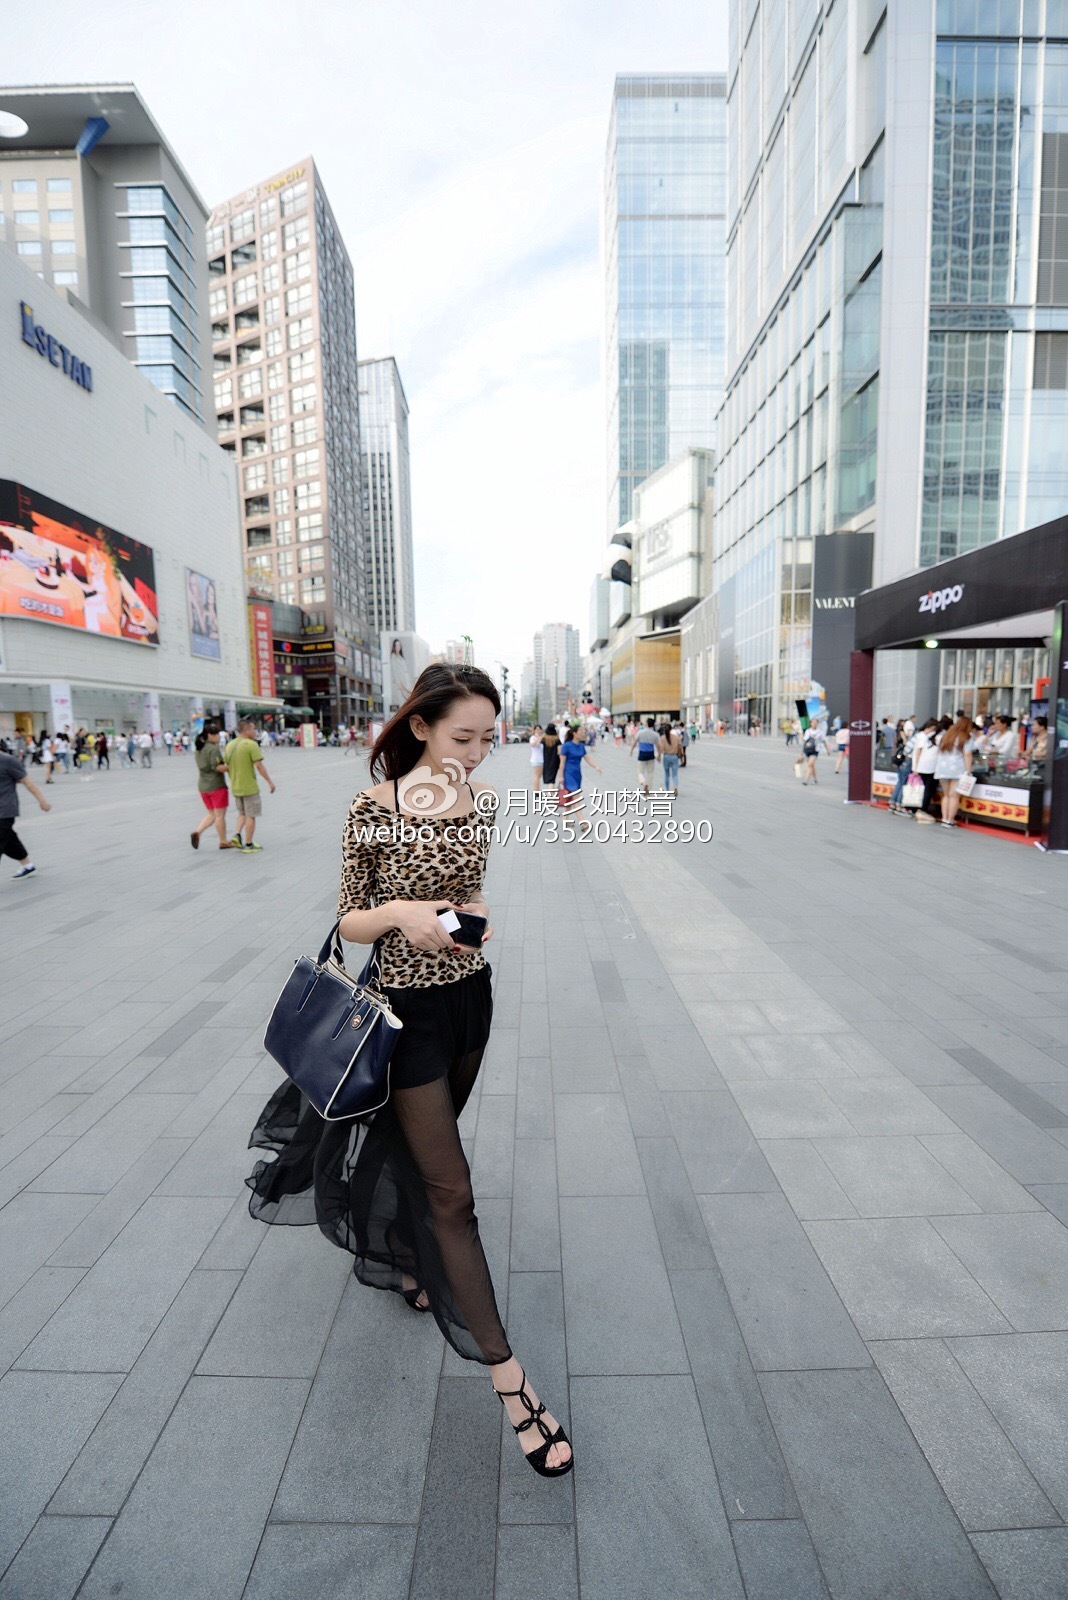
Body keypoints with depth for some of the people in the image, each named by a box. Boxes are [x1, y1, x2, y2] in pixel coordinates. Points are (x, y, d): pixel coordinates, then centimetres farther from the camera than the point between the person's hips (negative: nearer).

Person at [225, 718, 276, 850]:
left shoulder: (230, 745, 7)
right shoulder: (251, 745, -15)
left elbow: (227, 766, 12)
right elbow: (259, 766, -18)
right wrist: (270, 781, -11)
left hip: (235, 787, 7)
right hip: (250, 787, -7)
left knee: (242, 813, 23)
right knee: (251, 816, 4)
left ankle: (237, 835, 5)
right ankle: (248, 844, 7)